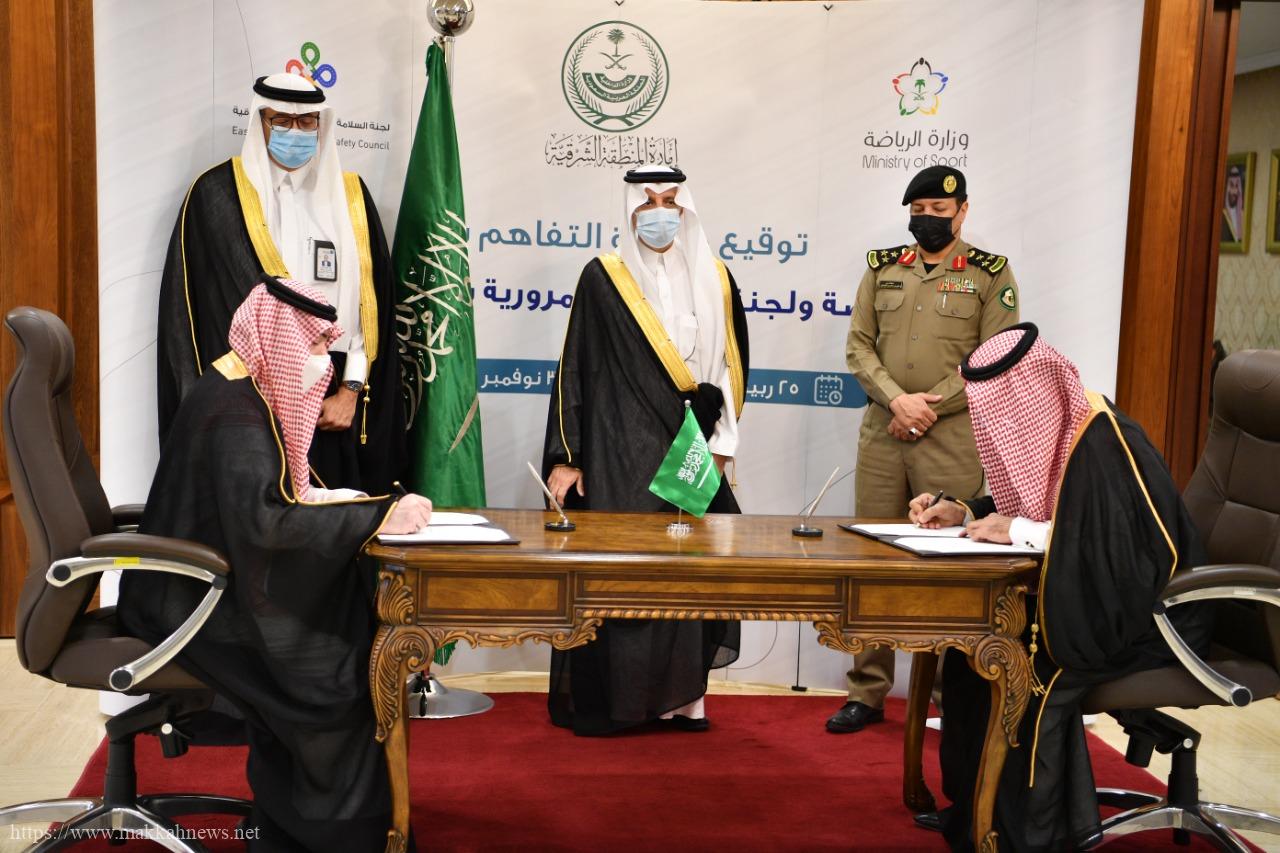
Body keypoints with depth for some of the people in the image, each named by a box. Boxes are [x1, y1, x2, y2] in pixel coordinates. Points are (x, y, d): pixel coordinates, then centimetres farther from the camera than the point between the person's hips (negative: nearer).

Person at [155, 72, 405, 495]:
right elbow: (197, 307, -2)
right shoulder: (216, 194, 1)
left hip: (335, 407, 3)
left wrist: (350, 390, -1)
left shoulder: (350, 195, 11)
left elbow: (370, 301, 7)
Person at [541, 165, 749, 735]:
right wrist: (565, 456, -6)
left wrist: (720, 444, 7)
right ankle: (610, 695, 5)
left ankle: (680, 693, 12)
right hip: (619, 453, -3)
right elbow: (574, 369, -2)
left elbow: (731, 369, 14)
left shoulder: (714, 281, 9)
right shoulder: (603, 278, 0)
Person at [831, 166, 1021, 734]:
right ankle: (868, 693, 15)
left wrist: (928, 409, -12)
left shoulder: (991, 274, 3)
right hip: (881, 433, 3)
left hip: (953, 437, -3)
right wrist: (897, 399, -10)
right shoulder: (882, 268, 12)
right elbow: (858, 346, 7)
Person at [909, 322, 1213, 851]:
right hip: (1100, 598, 9)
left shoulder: (1102, 444, -25)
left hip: (1152, 616, -9)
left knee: (1029, 667, -25)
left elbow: (1113, 548, -32)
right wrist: (961, 513, 1)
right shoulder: (1055, 426, 3)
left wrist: (1020, 532, -24)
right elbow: (1033, 506, 17)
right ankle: (975, 810, 7)